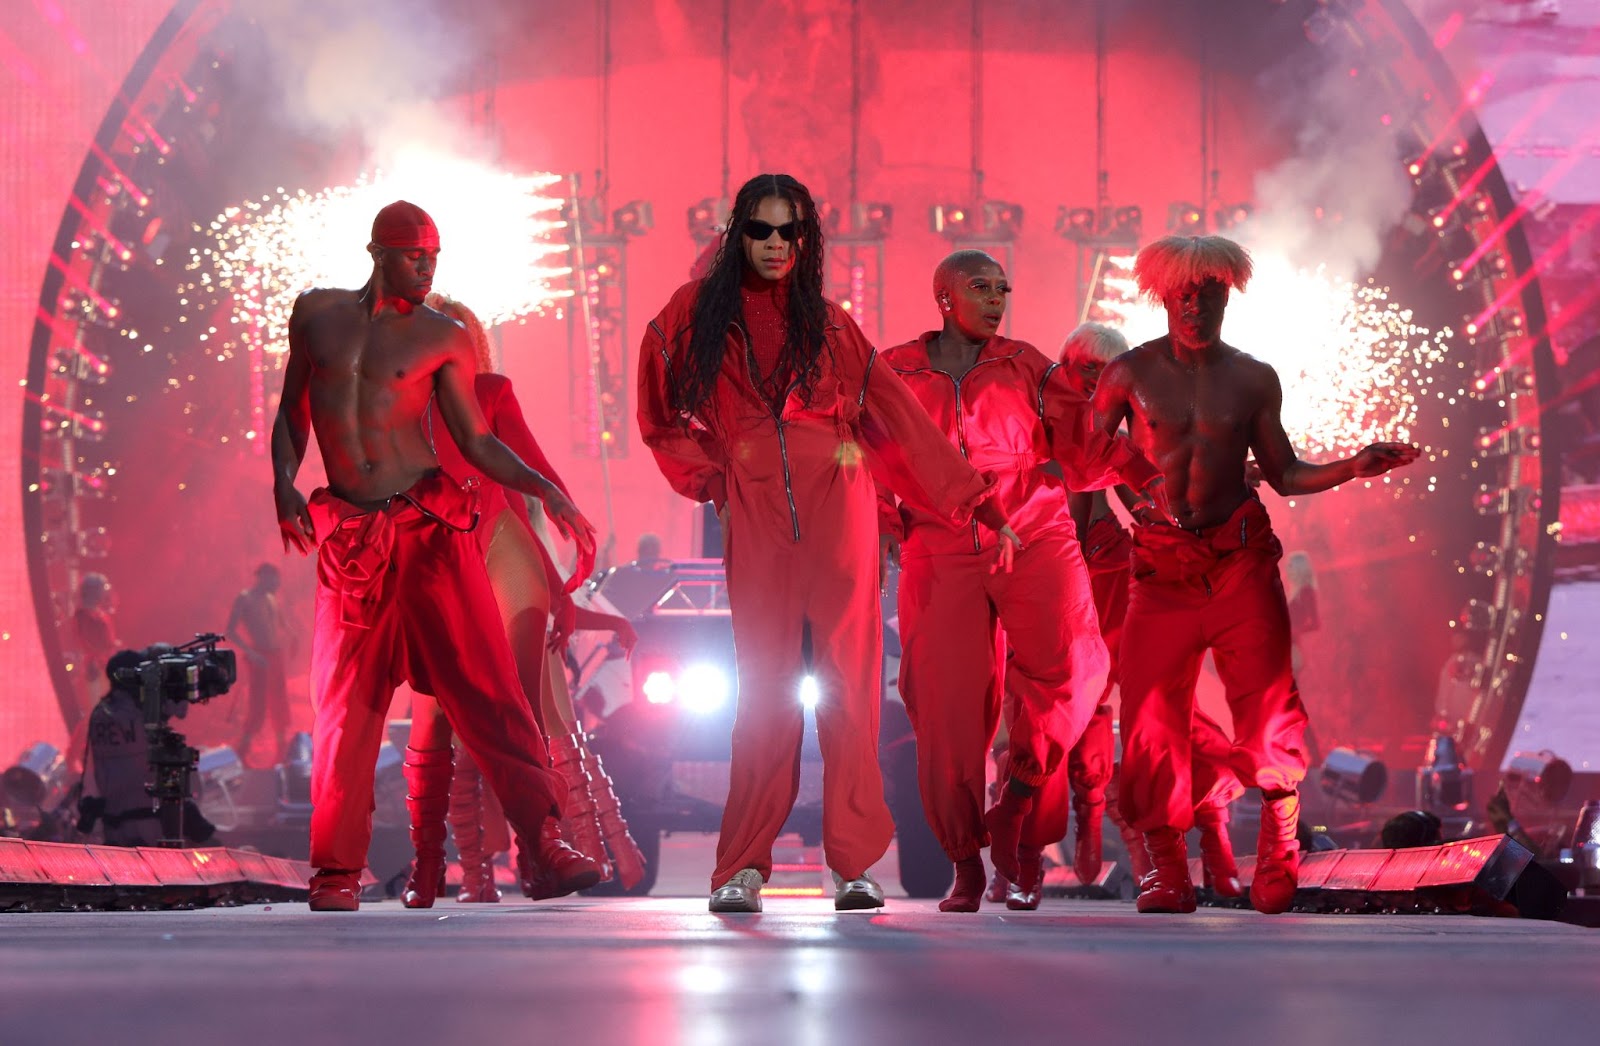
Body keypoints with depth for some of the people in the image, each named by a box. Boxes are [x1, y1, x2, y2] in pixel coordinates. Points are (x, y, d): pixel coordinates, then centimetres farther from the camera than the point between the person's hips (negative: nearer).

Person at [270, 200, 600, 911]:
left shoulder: (442, 338, 6)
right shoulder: (316, 313, 12)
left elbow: (476, 439, 6)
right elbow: (293, 411, 19)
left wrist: (541, 487, -8)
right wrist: (283, 483, 3)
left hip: (430, 527, -1)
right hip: (349, 540, 2)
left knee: (483, 682, -9)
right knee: (345, 705, 2)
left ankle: (547, 839, -10)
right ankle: (337, 869, 11)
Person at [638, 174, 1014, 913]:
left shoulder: (829, 324, 12)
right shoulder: (697, 312, 9)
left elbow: (898, 418, 13)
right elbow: (663, 416, 20)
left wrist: (974, 500, 11)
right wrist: (710, 477, 9)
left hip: (837, 507, 1)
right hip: (755, 518, 0)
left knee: (848, 681, -5)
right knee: (765, 688, -4)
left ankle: (855, 863, -4)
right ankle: (742, 868, 0)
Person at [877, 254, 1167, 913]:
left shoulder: (1026, 368, 11)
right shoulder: (894, 374, 10)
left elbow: (1086, 446, 6)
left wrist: (1149, 475, -8)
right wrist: (887, 527, 2)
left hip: (1033, 542, 0)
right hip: (942, 555, 0)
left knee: (1070, 664, -22)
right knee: (946, 704, -7)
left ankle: (1018, 801, -1)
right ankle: (965, 863, 8)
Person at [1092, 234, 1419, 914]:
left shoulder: (1253, 379, 8)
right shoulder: (1131, 373, 4)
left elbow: (1283, 474, 11)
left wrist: (1354, 467, -1)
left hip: (1240, 558, 1)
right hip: (1160, 565, -1)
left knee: (1266, 703, -8)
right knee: (1152, 713, -4)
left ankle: (1278, 862, -2)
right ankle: (1165, 870, 5)